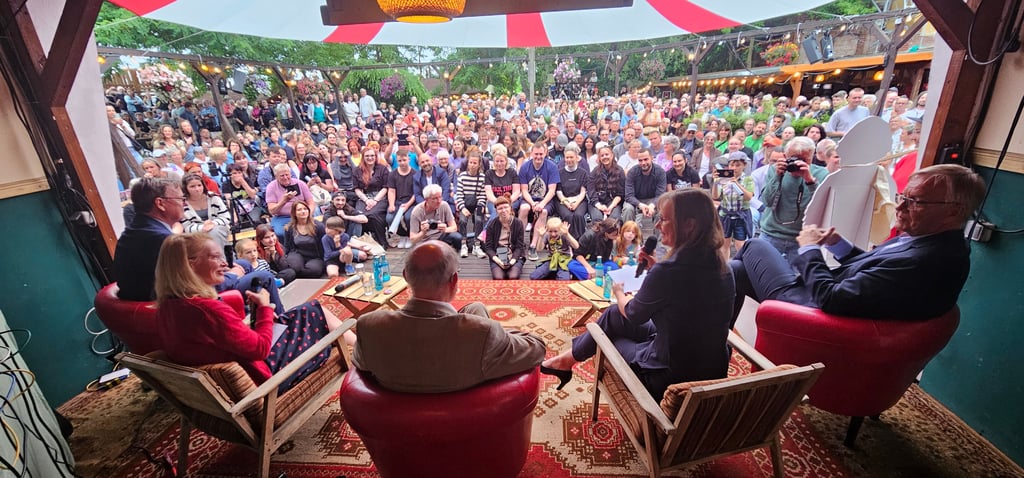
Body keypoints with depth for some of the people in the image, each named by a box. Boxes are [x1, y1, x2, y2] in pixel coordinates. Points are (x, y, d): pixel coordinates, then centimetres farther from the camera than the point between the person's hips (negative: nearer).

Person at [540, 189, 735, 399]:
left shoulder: (668, 271, -29)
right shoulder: (719, 264, -5)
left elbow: (633, 313, -10)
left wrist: (618, 293, 10)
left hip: (672, 376, -7)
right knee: (614, 314, 17)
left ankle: (568, 359, 43)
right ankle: (570, 355, 37)